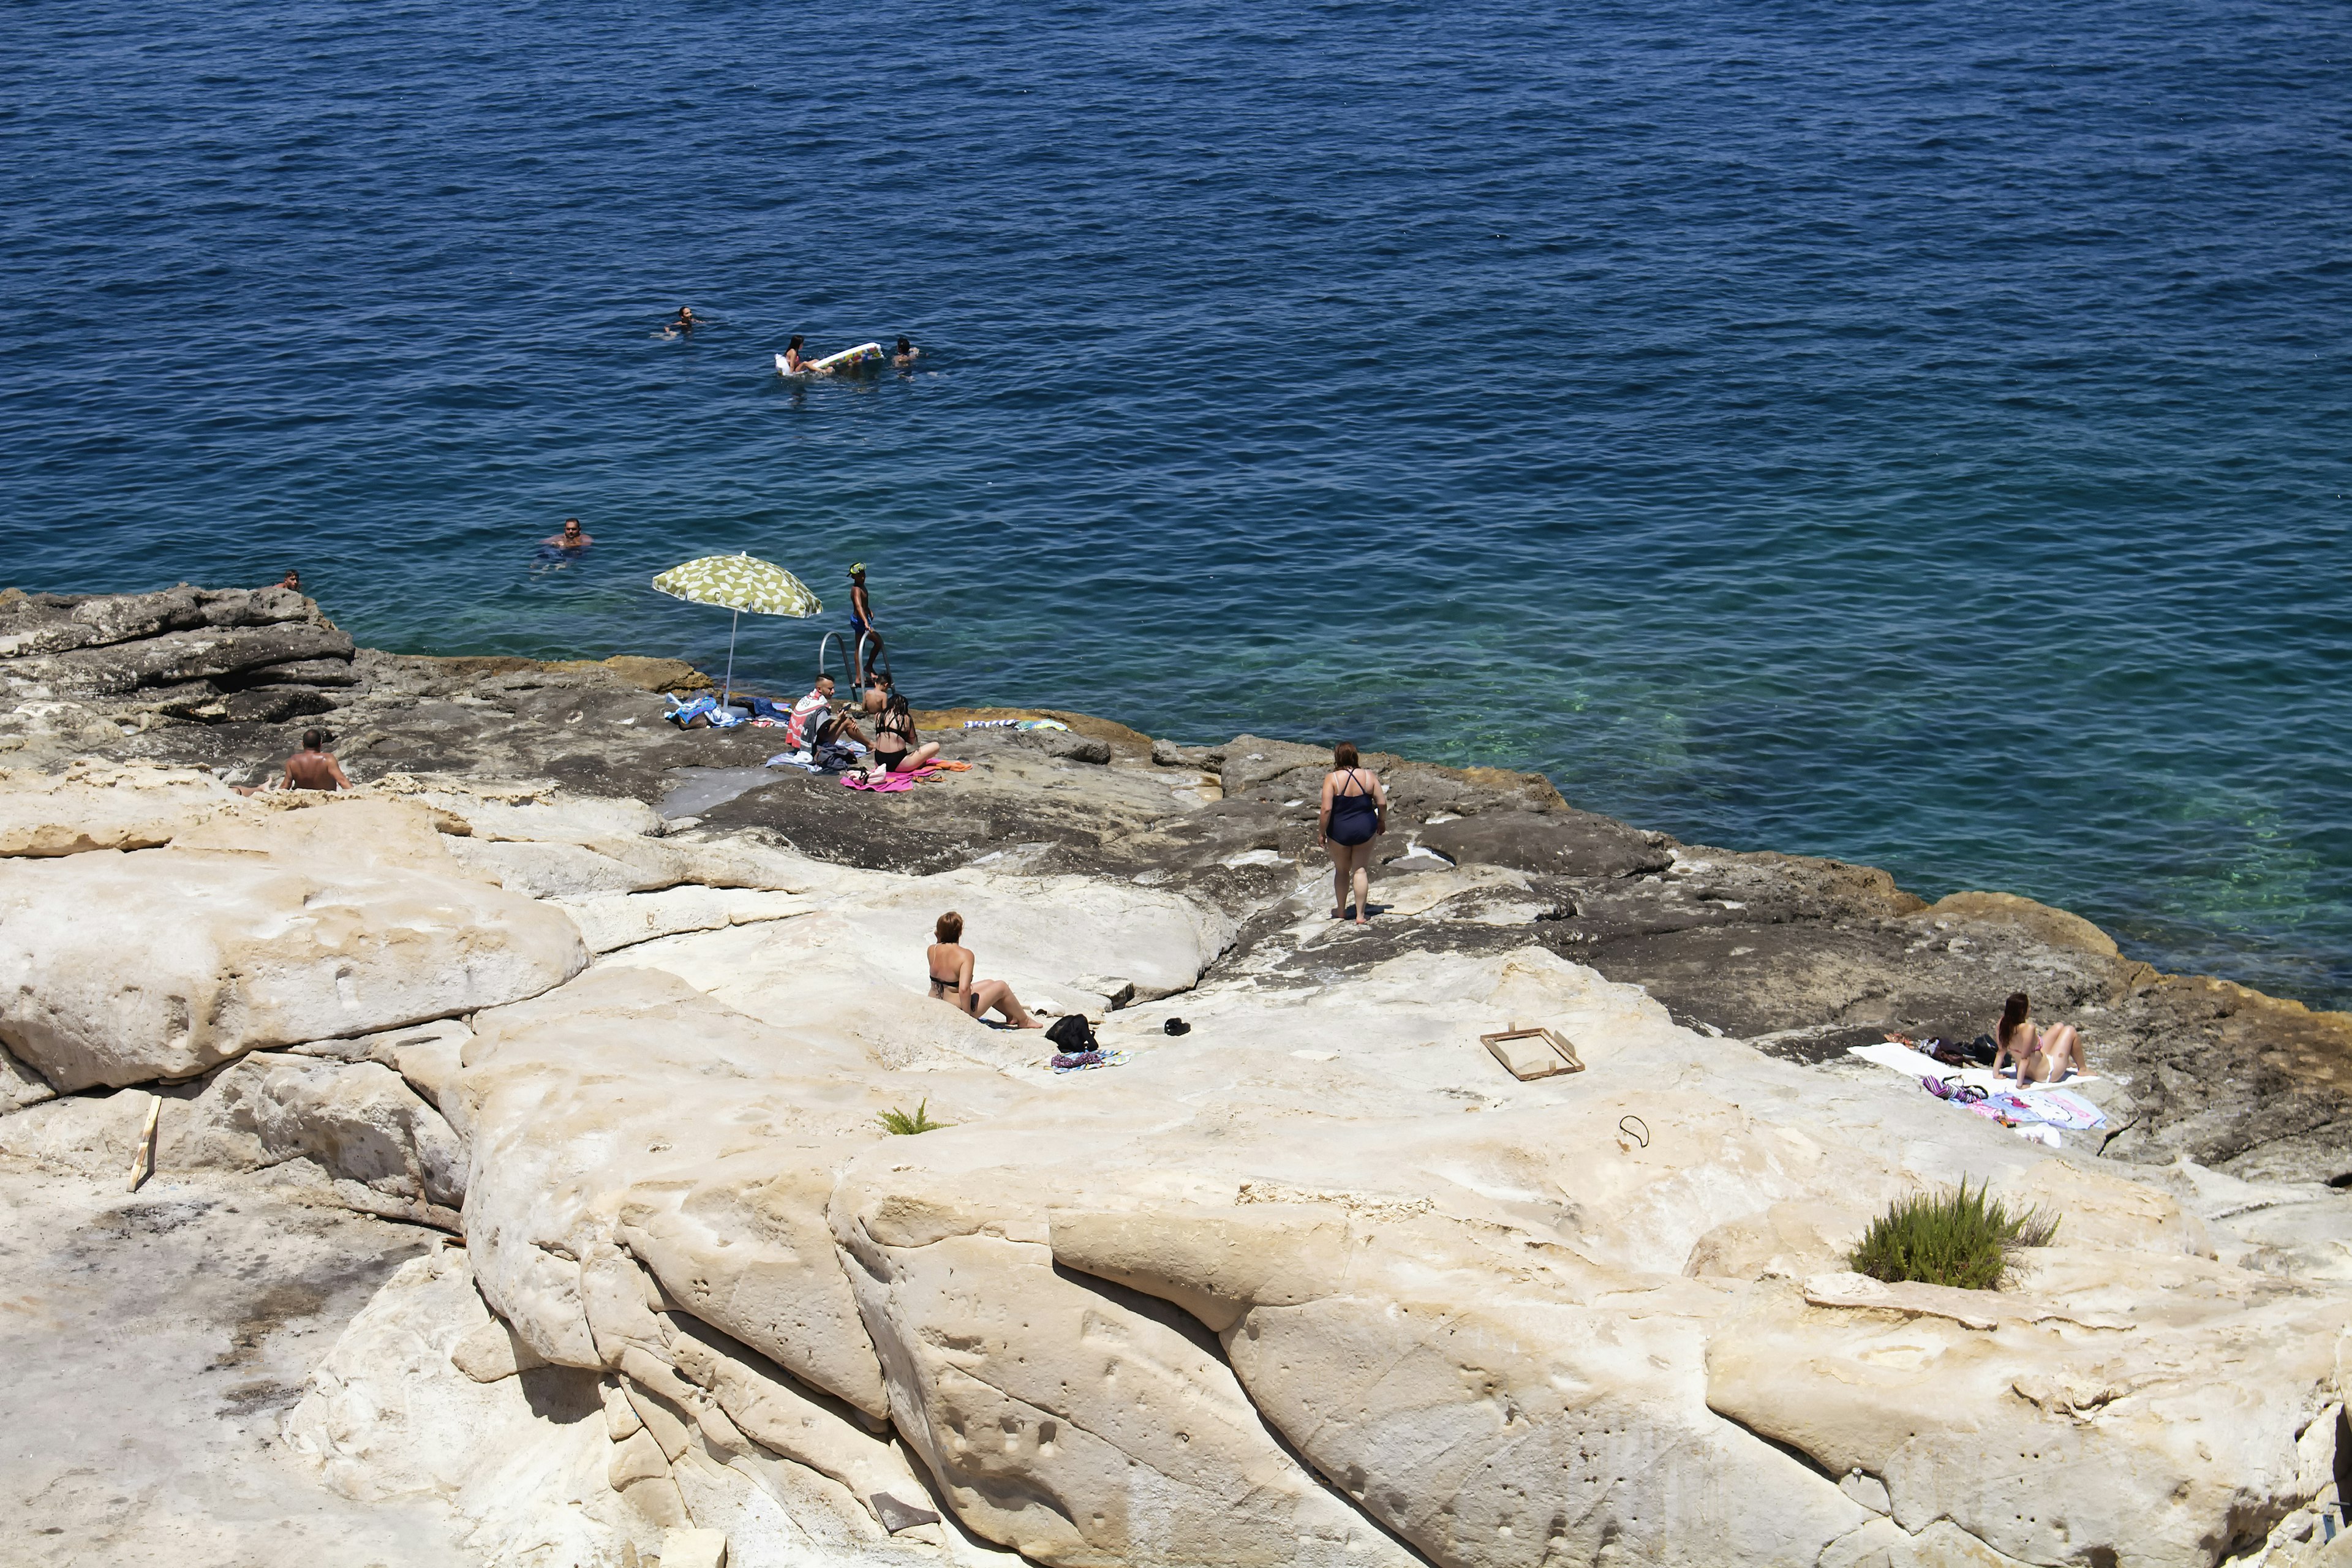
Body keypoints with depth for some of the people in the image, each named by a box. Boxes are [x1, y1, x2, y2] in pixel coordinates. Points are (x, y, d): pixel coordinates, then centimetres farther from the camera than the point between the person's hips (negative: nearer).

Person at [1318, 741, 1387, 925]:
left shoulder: (1332, 779, -16)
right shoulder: (1368, 776, -7)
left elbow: (1327, 809, -20)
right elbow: (1382, 803, -4)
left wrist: (1321, 832, -8)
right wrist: (1381, 822, 14)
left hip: (1340, 830, -2)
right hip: (1365, 828, 2)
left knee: (1341, 870, 18)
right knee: (1361, 870, 10)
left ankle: (1341, 910, 32)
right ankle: (1361, 915, 10)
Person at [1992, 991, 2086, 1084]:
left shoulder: (2002, 1025, -15)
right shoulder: (2028, 1029, -37)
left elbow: (2001, 1052, -8)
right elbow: (2025, 1059, -34)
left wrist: (1996, 1073, 1)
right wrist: (2019, 1084, -29)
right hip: (2046, 1075, -8)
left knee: (2059, 1027, 23)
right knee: (2070, 1031, 9)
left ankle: (2067, 1062, 48)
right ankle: (2083, 1069, 28)